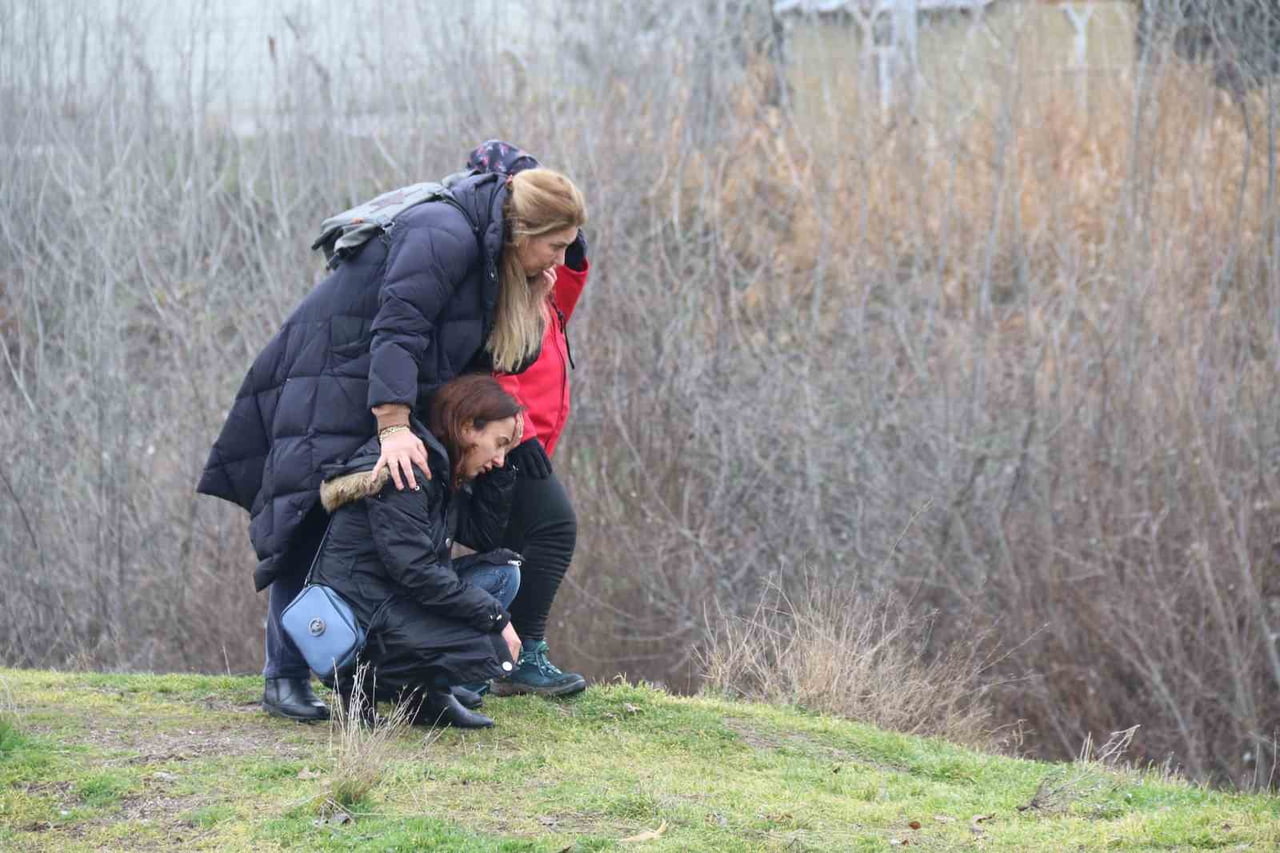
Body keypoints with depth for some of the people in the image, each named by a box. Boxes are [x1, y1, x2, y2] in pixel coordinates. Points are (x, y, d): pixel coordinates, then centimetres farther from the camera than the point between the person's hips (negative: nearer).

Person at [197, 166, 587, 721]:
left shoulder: (488, 257, 10)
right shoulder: (446, 236, -20)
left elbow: (508, 359, 13)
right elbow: (397, 330, -29)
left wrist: (530, 300, -4)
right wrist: (394, 429, -36)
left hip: (383, 397, 10)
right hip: (328, 395, -10)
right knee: (309, 528, -11)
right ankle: (285, 678, -9)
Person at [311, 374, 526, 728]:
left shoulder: (441, 471, 12)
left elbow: (485, 534, 18)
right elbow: (414, 571, -24)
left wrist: (498, 467, 9)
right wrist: (497, 617, -19)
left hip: (391, 607, 10)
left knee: (502, 570, 8)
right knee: (495, 653, -17)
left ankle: (424, 690, 1)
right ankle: (369, 683, -4)